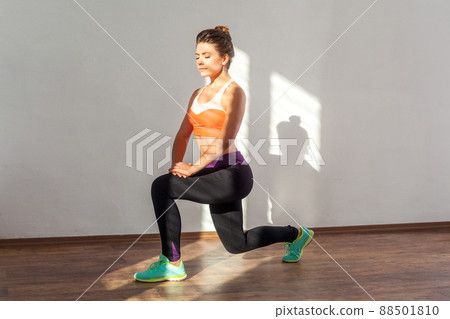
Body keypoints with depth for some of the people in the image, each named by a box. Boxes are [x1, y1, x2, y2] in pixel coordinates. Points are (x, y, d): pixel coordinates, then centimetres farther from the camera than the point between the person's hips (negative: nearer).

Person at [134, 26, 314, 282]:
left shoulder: (234, 92, -9)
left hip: (233, 173, -9)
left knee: (162, 186, -22)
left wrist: (193, 168, -21)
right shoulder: (198, 94, 15)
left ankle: (172, 263, -10)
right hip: (216, 175, 9)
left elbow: (224, 141, -19)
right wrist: (176, 165, -4)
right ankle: (296, 235, 42)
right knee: (237, 244, 20)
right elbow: (183, 135, 12)